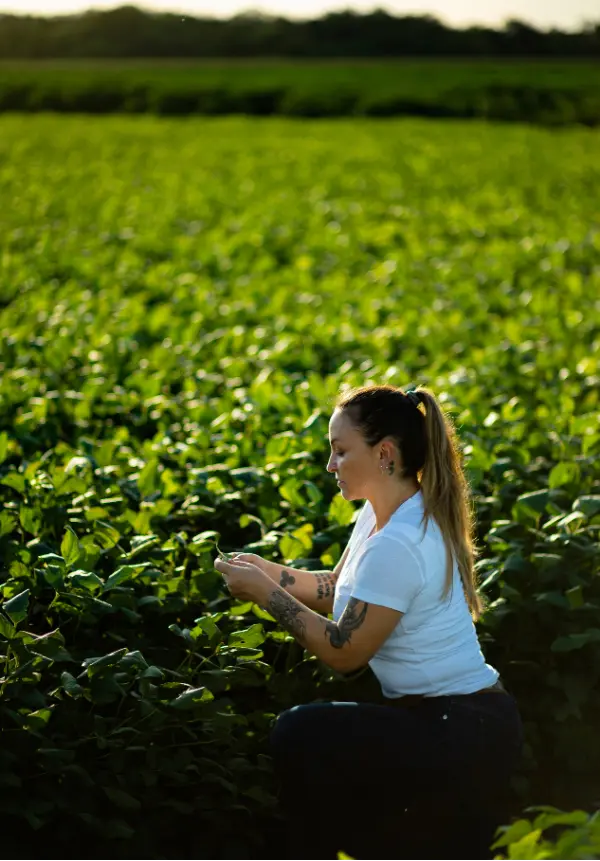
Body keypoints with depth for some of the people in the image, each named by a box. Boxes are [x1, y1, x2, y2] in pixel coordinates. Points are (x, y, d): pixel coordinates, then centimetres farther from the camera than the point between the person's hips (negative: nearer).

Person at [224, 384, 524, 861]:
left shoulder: (396, 544, -26)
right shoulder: (381, 513, 5)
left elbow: (343, 652, -20)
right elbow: (337, 588, 17)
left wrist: (267, 595, -13)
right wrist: (269, 570, 3)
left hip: (460, 738, -10)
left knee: (299, 734, -14)